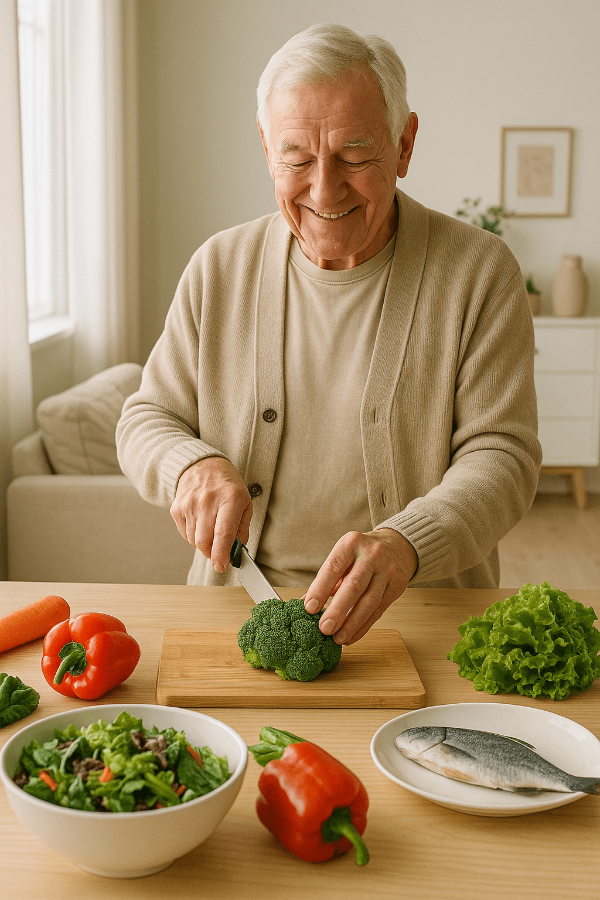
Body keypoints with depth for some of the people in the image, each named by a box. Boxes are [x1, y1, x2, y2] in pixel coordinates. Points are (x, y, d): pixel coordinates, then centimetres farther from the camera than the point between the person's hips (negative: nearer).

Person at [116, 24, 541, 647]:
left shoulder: (480, 273, -2)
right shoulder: (217, 269, 5)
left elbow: (502, 455, -7)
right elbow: (145, 420, 11)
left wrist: (405, 544, -27)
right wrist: (193, 465, -14)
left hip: (422, 615, -1)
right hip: (240, 612, 2)